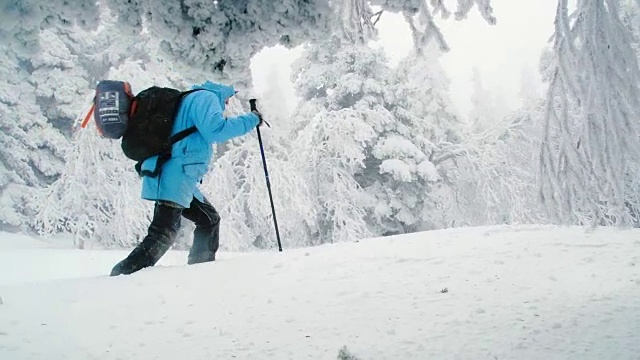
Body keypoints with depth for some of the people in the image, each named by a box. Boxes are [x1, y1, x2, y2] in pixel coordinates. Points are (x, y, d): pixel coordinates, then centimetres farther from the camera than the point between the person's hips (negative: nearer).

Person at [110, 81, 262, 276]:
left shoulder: (191, 99, 26)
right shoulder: (206, 97, -4)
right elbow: (216, 129, -19)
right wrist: (250, 120, -11)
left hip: (180, 180, 11)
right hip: (174, 179, -11)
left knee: (209, 219, 18)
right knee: (163, 235, -14)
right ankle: (122, 275, -16)